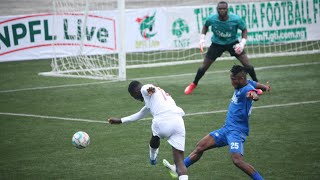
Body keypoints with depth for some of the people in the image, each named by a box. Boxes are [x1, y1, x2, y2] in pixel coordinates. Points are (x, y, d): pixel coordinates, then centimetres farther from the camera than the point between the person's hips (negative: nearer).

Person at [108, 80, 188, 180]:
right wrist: (120, 120, 56)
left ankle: (153, 158, 56)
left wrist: (150, 90, -28)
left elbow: (150, 88, -10)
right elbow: (140, 115, 50)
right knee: (179, 162, 3)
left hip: (163, 122, -6)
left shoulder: (144, 89, 17)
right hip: (178, 122, 6)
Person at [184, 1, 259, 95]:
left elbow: (244, 29, -7)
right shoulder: (211, 19, -22)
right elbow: (206, 26, 3)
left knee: (247, 64, -10)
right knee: (204, 66, 2)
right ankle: (193, 85, 26)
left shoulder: (236, 19, -26)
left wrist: (242, 43, -21)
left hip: (232, 43, -1)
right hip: (217, 44, 1)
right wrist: (202, 38, -8)